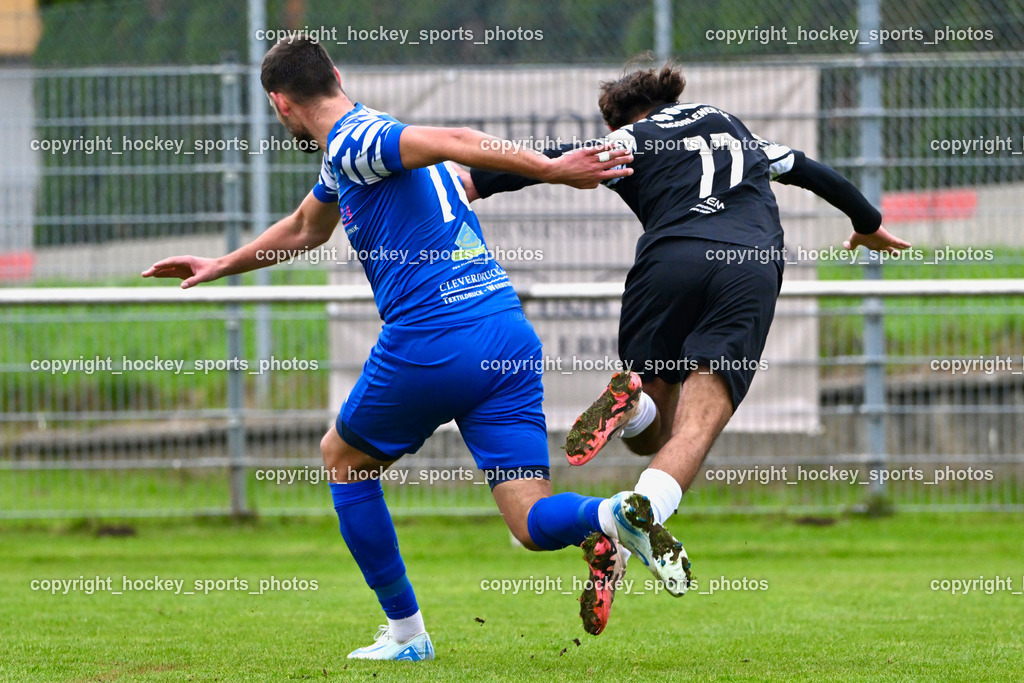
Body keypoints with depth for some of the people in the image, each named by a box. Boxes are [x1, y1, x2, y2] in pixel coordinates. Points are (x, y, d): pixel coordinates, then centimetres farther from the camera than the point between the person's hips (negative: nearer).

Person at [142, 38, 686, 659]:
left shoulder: (351, 143, -5)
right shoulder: (354, 147, 24)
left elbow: (453, 142, -23)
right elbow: (304, 229, 43)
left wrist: (550, 170, -33)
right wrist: (220, 266, 52)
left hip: (430, 345, -7)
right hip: (510, 336, 7)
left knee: (343, 458, 21)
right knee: (536, 525, 1)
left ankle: (406, 632, 21)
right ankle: (615, 513, -32)